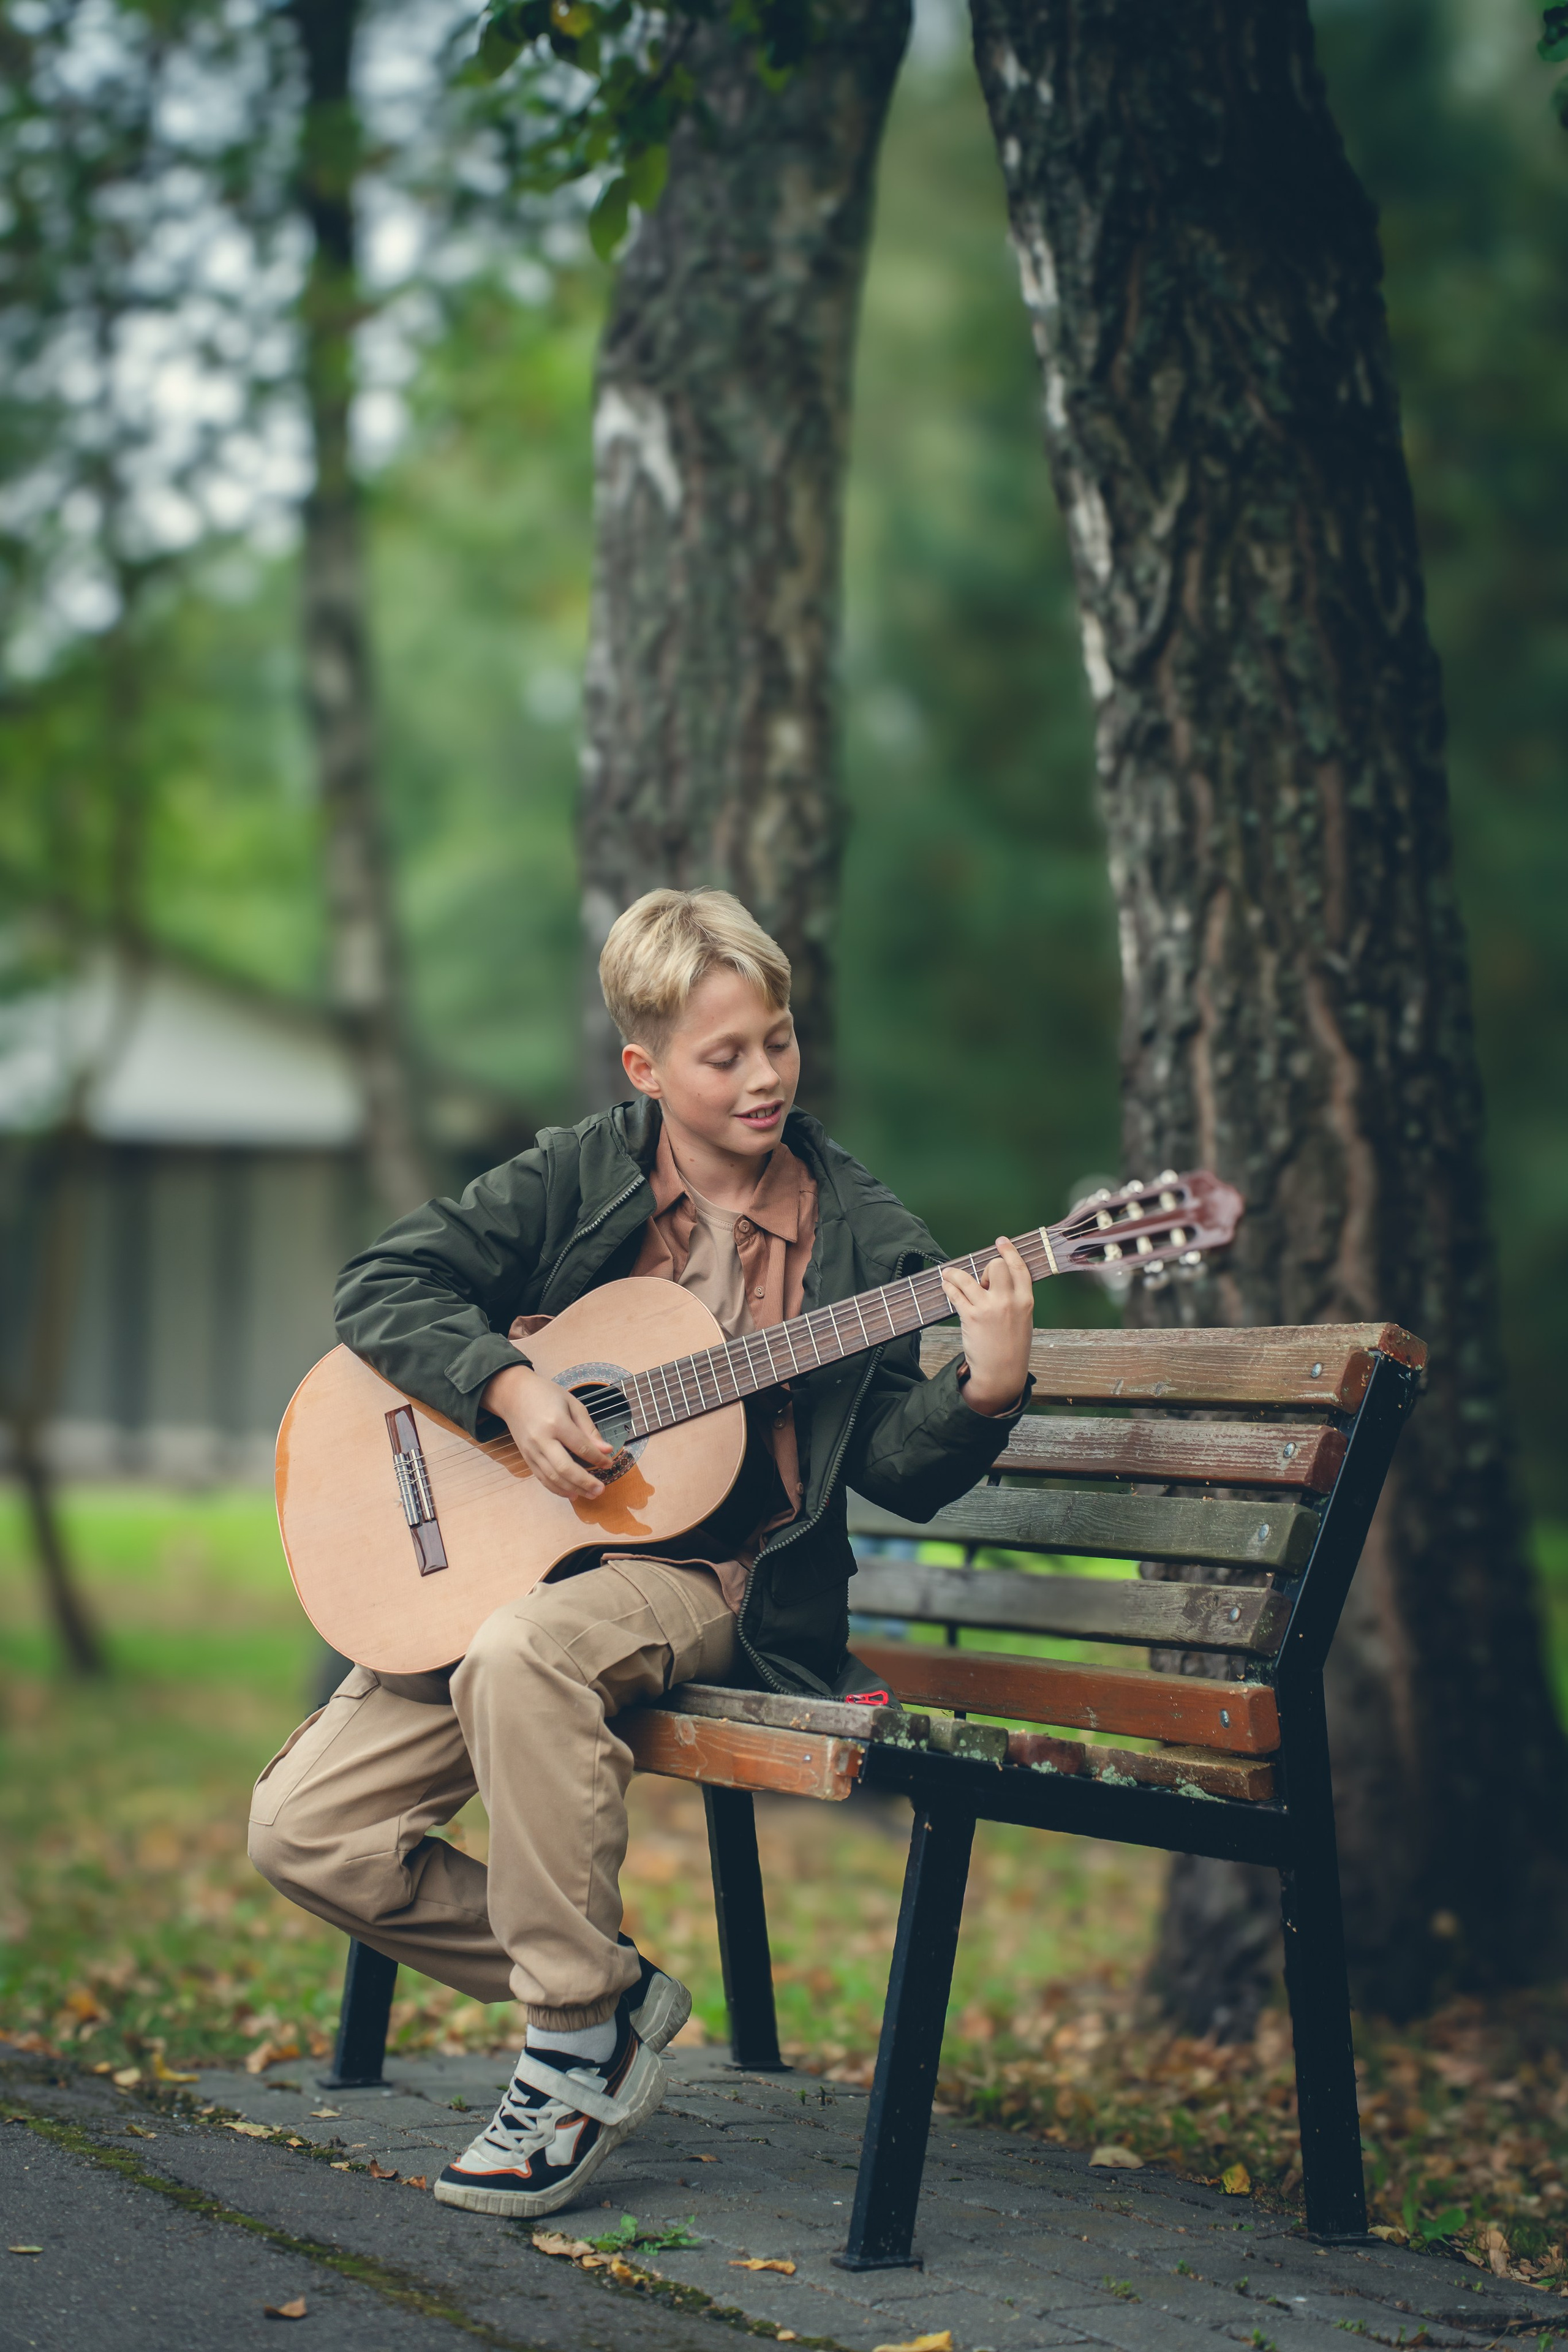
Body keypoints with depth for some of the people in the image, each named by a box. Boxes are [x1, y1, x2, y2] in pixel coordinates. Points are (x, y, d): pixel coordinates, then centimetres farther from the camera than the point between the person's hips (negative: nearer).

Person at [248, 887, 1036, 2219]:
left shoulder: (860, 1234, 1)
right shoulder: (580, 1178, 3)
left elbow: (898, 1470, -1)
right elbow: (382, 1285, 0)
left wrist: (987, 1392, -21)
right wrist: (509, 1386, -15)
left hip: (722, 1581, -3)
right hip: (515, 1553, 4)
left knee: (522, 1652, -38)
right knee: (306, 1830, -11)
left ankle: (576, 2052, -23)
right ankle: (610, 1994, 4)